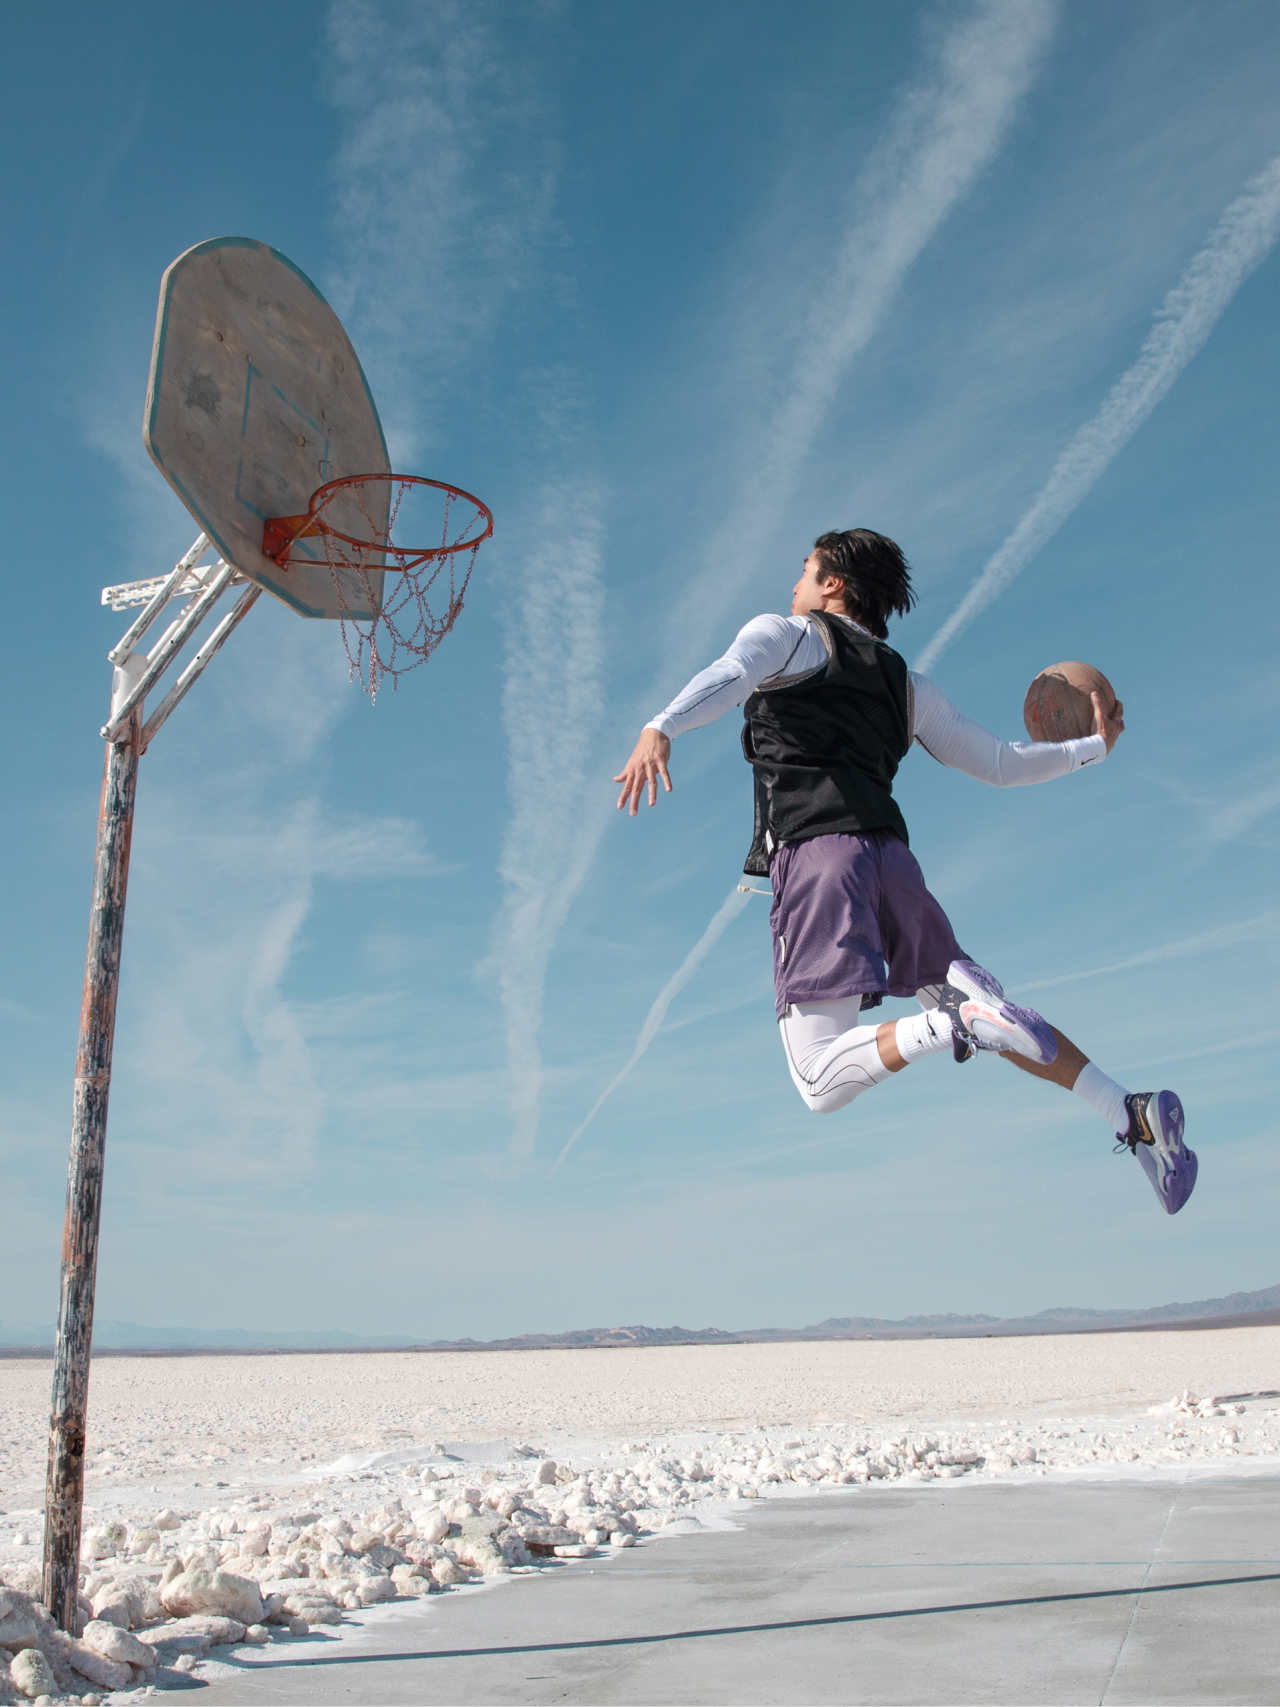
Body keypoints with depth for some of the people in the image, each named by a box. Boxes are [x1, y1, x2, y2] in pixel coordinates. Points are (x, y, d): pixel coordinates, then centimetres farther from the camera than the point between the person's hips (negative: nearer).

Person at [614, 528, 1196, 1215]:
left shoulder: (784, 635, 14)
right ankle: (1131, 1114, 3)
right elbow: (1002, 763, 30)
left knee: (823, 1084, -9)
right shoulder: (907, 686, 28)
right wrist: (1092, 746, 49)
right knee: (993, 1018, 19)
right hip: (889, 851, 6)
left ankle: (953, 1023, -32)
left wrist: (660, 728, -29)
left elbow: (729, 675, -10)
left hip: (815, 850, -6)